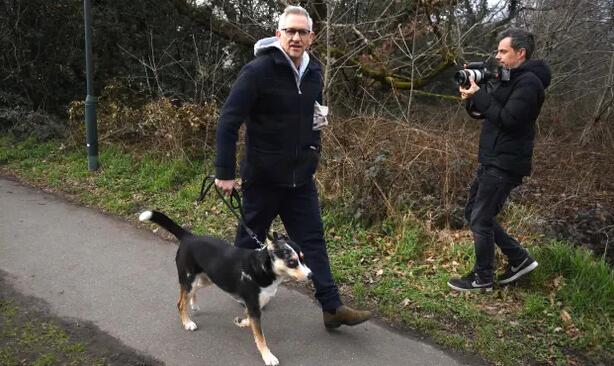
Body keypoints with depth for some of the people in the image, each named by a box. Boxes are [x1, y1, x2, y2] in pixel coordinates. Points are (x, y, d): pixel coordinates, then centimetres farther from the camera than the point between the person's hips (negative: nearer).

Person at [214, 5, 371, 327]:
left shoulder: (313, 73, 5)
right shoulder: (258, 71, -16)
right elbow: (228, 121, -17)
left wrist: (313, 155, 10)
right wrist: (224, 172, -18)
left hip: (301, 176, 5)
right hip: (263, 176, -5)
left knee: (312, 239, 5)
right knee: (251, 236, 13)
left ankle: (332, 307, 10)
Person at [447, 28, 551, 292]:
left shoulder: (529, 82, -14)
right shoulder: (510, 79, 17)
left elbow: (508, 120, -23)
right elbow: (483, 113, 17)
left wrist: (478, 96, -18)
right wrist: (473, 99, -3)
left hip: (505, 165, -10)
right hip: (492, 161, 10)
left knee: (480, 220, -3)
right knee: (473, 213, 15)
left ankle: (483, 279, 13)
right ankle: (519, 258, 24)